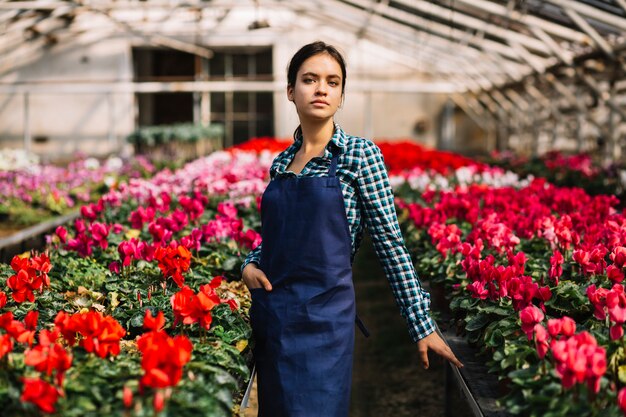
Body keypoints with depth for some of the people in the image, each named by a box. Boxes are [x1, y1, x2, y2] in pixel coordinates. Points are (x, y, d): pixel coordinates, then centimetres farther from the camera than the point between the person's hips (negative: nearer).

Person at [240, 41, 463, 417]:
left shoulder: (360, 154, -5)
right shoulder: (281, 163, 10)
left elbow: (391, 243, -6)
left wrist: (423, 326, -8)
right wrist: (250, 263, 0)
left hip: (322, 316, -5)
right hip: (270, 314, 6)